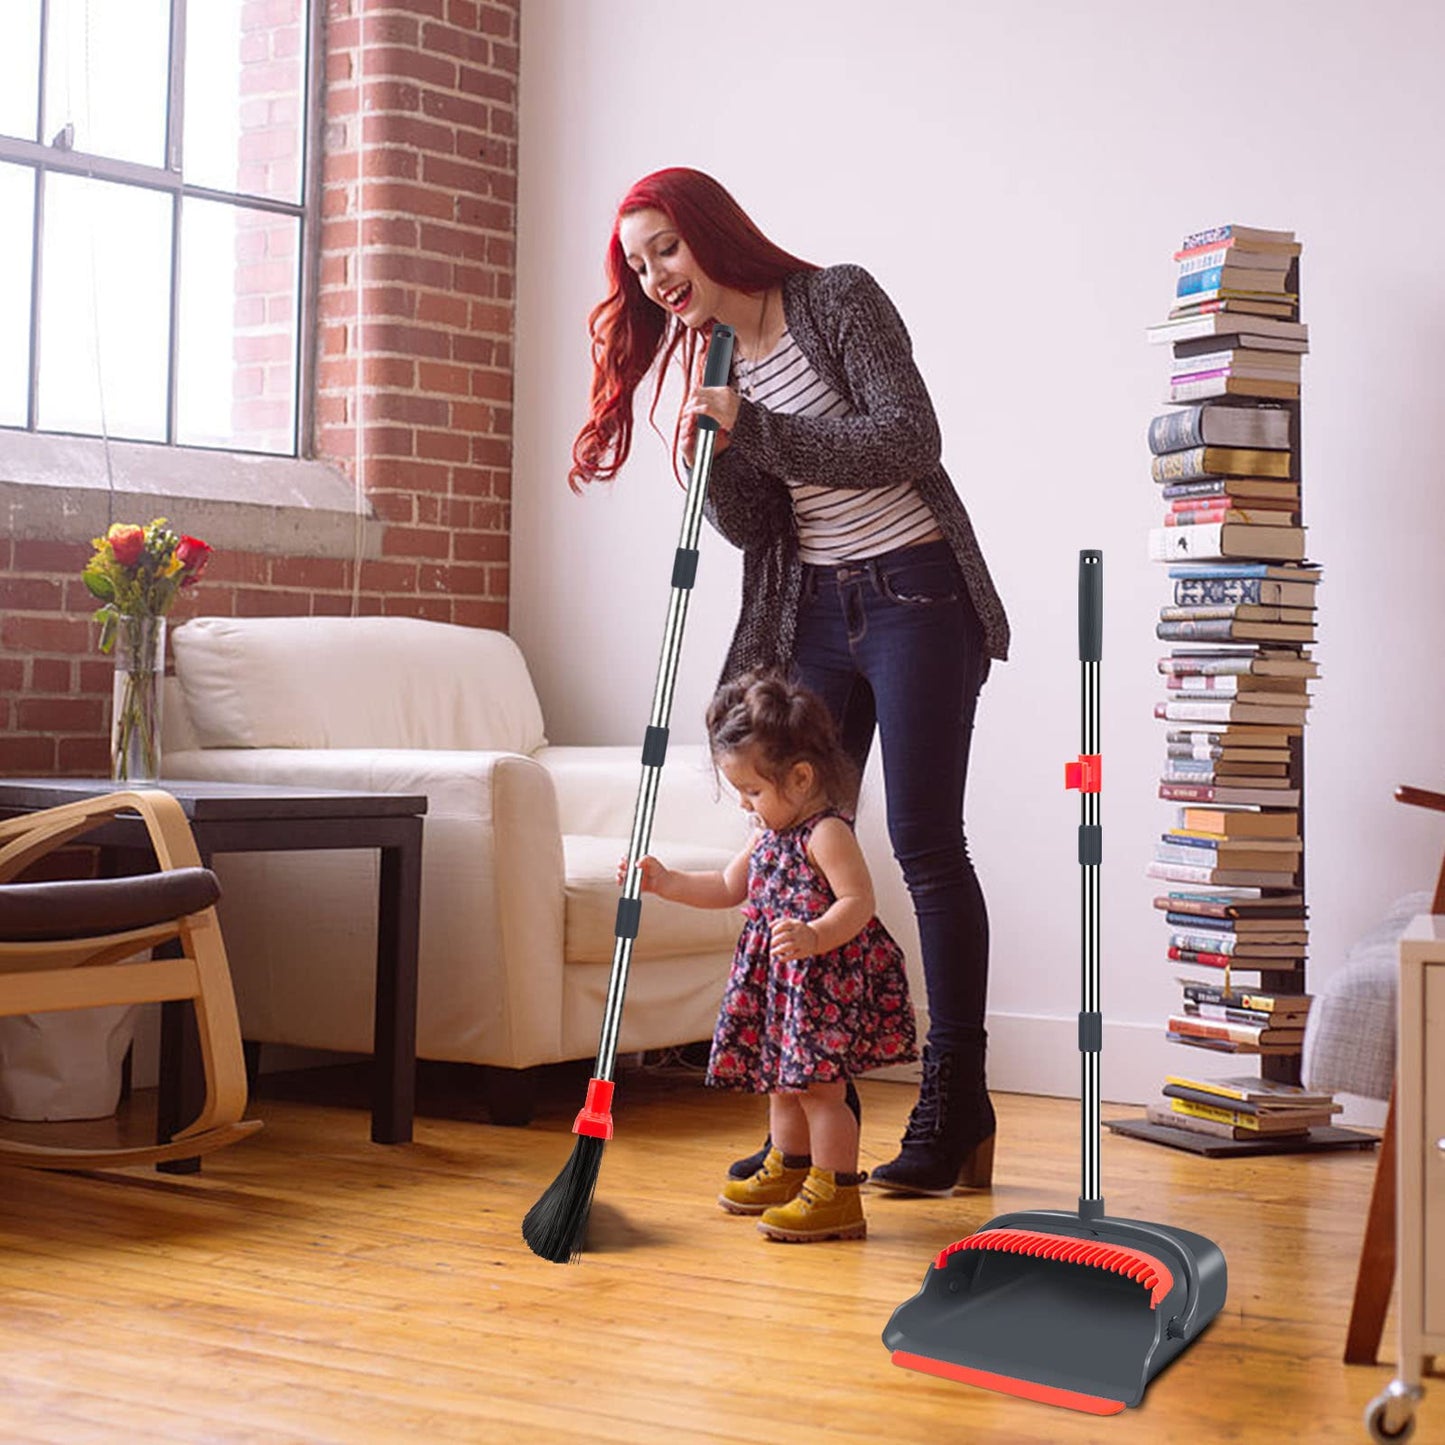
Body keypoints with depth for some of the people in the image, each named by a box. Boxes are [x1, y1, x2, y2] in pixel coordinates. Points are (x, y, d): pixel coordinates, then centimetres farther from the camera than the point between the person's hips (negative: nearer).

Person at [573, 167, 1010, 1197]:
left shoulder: (841, 301, -7)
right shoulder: (711, 364, 11)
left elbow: (906, 441, -18)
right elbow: (751, 528, 5)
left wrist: (756, 427, -21)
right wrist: (715, 446, -11)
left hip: (916, 596, -6)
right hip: (814, 614, 6)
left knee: (924, 843, -7)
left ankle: (957, 1102, 3)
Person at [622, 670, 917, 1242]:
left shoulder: (827, 833, -18)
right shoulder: (768, 832, 12)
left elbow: (858, 901, -26)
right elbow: (728, 888, 23)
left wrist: (814, 937, -42)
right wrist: (664, 882, 15)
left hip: (827, 979, -10)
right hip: (780, 980, 10)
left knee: (817, 1084, -8)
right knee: (782, 1079, 20)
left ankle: (836, 1197, -2)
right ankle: (788, 1172, 37)